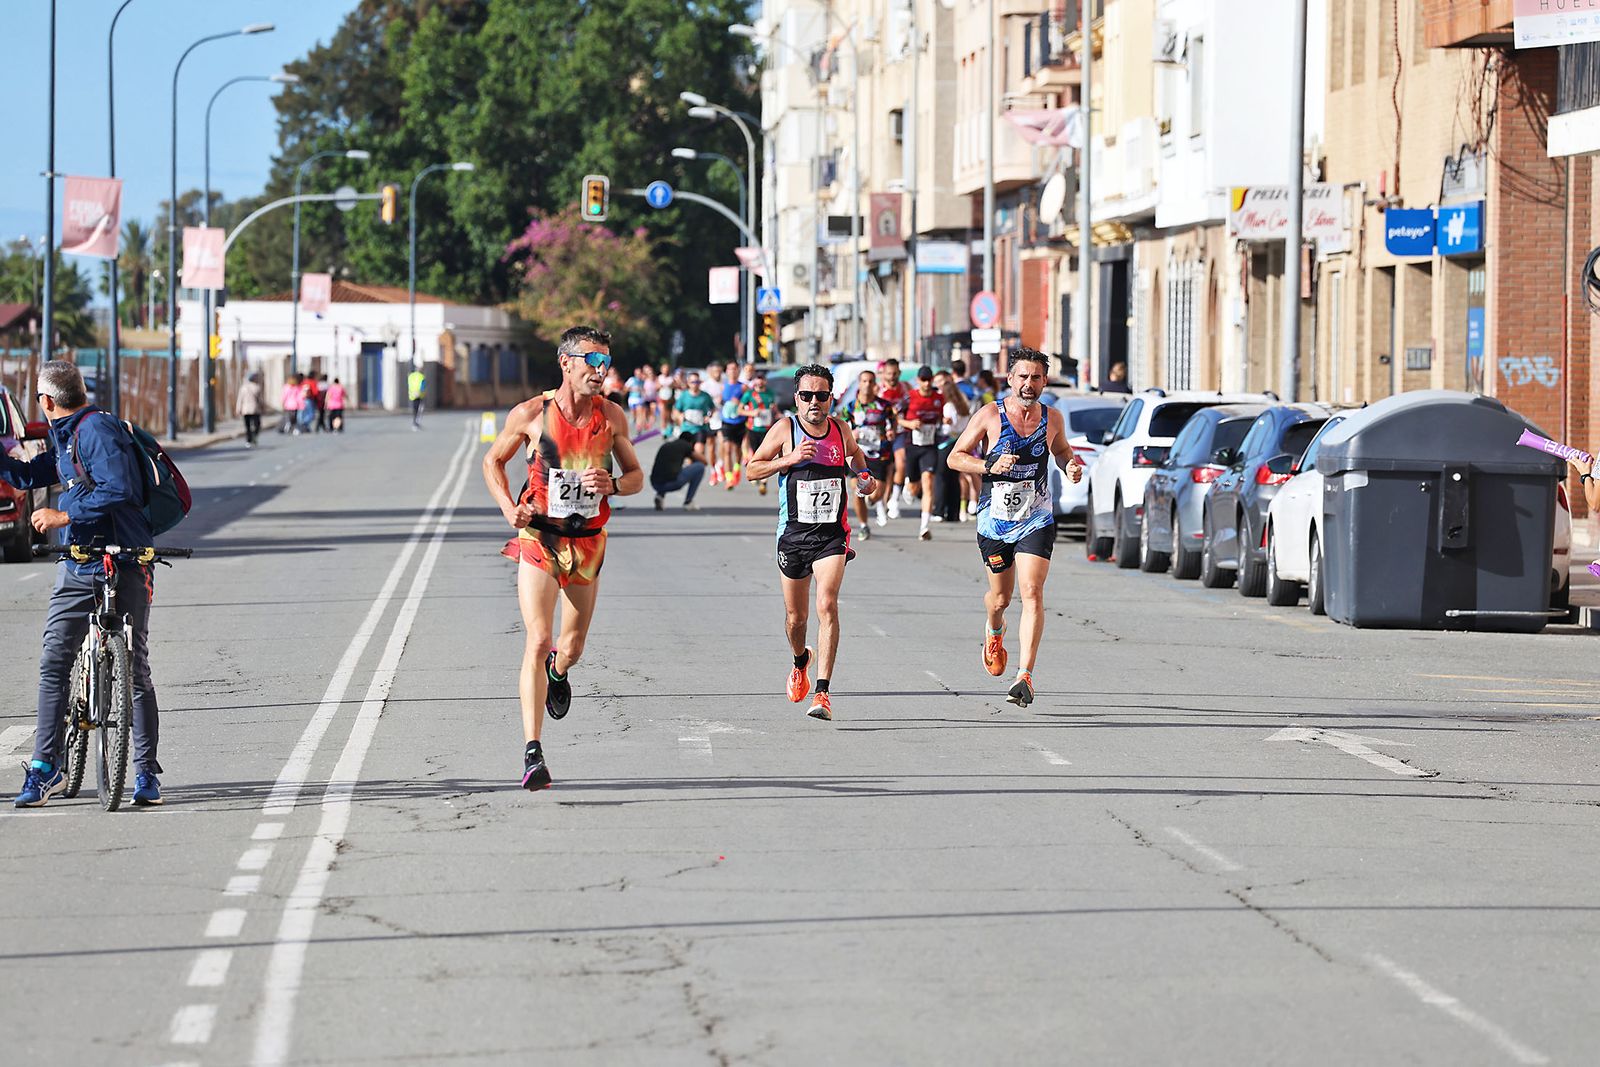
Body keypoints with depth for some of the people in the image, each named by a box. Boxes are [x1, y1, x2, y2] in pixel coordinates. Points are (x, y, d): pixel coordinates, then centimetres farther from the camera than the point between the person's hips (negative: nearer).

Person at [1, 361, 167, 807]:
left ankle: (146, 771, 4)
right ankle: (45, 768, 7)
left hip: (125, 566, -9)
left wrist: (64, 516, -20)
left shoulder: (97, 429, -14)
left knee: (134, 670, -3)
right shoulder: (65, 437, 16)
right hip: (79, 566, 9)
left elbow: (119, 490, -25)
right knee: (53, 665, 2)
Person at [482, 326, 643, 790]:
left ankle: (558, 671, 53)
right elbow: (493, 461, 8)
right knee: (538, 642, -16)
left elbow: (636, 476, 10)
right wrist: (508, 507, -9)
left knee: (571, 648, 13)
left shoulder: (612, 417, 0)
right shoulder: (531, 414, -7)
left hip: (587, 543, 3)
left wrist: (612, 485, -13)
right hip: (538, 540, -3)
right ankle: (532, 753, -17)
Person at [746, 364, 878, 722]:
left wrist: (864, 477, 6)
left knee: (827, 606, -19)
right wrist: (790, 459, -17)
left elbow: (855, 454, 26)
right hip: (793, 532, 0)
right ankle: (801, 661, 47)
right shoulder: (785, 428, -4)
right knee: (796, 617, 12)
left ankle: (822, 692, -20)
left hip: (831, 534, 0)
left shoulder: (840, 429, 3)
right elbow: (752, 469, -4)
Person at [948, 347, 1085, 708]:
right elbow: (955, 457, -3)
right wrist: (990, 466, -21)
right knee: (1000, 597, 14)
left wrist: (1070, 465, -1)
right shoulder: (990, 416, -8)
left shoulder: (1052, 419, 1)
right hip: (994, 520, 0)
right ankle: (994, 631, 52)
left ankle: (1025, 676, -20)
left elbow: (1061, 450, 22)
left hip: (1037, 520, 0)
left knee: (1032, 593, -16)